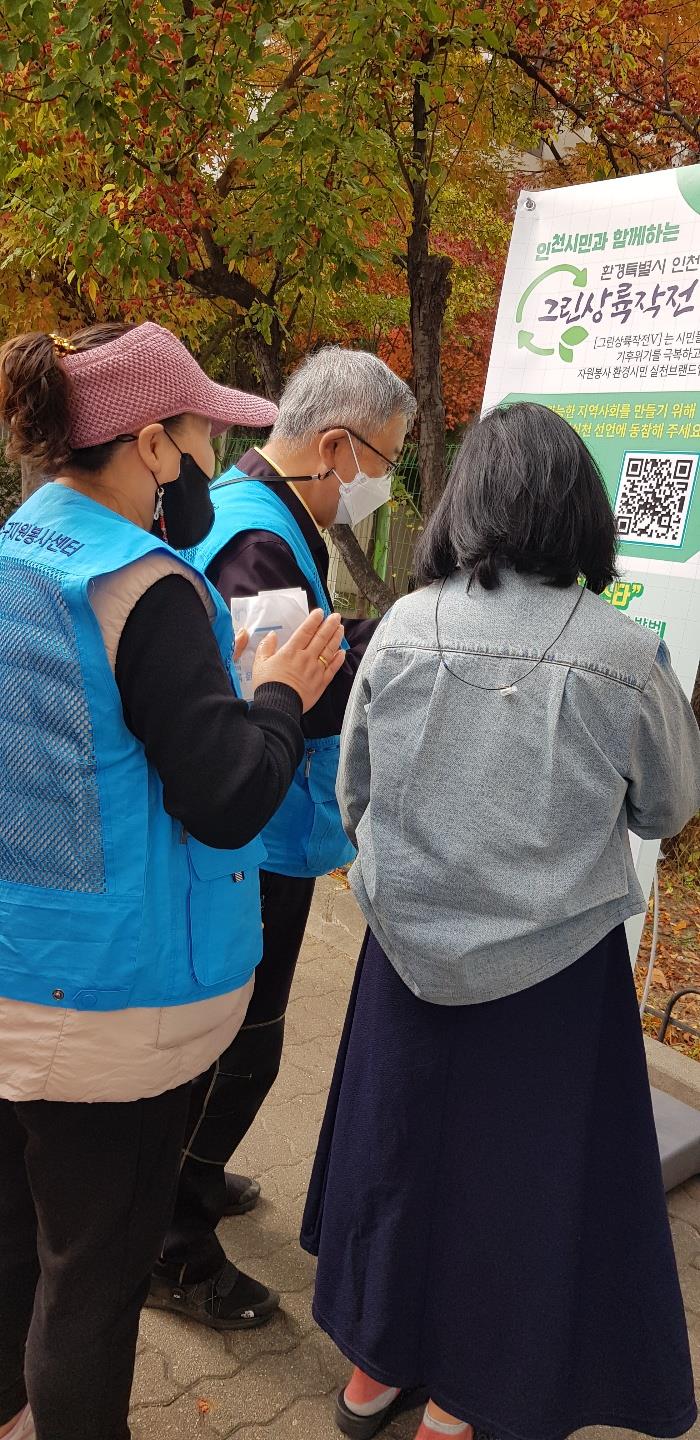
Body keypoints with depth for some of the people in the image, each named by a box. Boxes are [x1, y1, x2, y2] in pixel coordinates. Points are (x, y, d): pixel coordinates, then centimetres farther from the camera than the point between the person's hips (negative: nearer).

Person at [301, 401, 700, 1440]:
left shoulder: (404, 630, -10)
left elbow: (355, 793, 2)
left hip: (414, 952, 2)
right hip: (557, 964, -2)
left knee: (401, 1142, 21)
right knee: (524, 1170, 17)